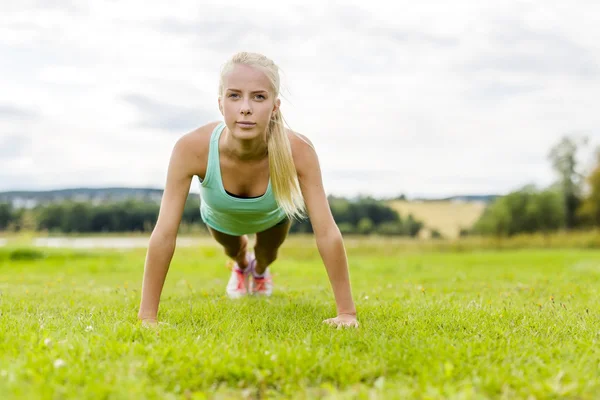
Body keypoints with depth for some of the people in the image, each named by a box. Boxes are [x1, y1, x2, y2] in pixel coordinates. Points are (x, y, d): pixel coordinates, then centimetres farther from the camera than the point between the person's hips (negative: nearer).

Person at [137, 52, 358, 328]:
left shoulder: (298, 150, -45)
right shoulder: (192, 148, -46)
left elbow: (327, 233, -40)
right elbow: (164, 235, -41)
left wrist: (346, 312, -38)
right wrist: (147, 317, -39)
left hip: (273, 215, 0)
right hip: (220, 217, 0)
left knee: (268, 252, 30)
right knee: (231, 249, 31)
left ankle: (260, 270, 68)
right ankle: (241, 265, 69)